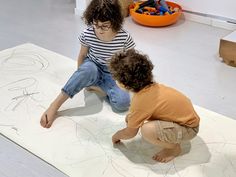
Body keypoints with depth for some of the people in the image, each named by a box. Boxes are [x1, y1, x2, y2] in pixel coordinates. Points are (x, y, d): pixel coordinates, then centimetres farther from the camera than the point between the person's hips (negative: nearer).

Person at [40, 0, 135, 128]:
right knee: (88, 69, -41)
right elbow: (82, 55, 0)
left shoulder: (124, 37, -21)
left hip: (113, 75, 0)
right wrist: (80, 78, 6)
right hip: (93, 68, 0)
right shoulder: (87, 34, -18)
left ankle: (96, 85, -6)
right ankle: (55, 105, -36)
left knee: (123, 101, -31)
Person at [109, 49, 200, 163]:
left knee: (147, 130, -31)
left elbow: (130, 133, -10)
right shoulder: (149, 87, -5)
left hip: (188, 128, -9)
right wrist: (130, 117, 22)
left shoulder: (140, 101, -27)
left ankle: (174, 148, -4)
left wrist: (116, 136, 8)